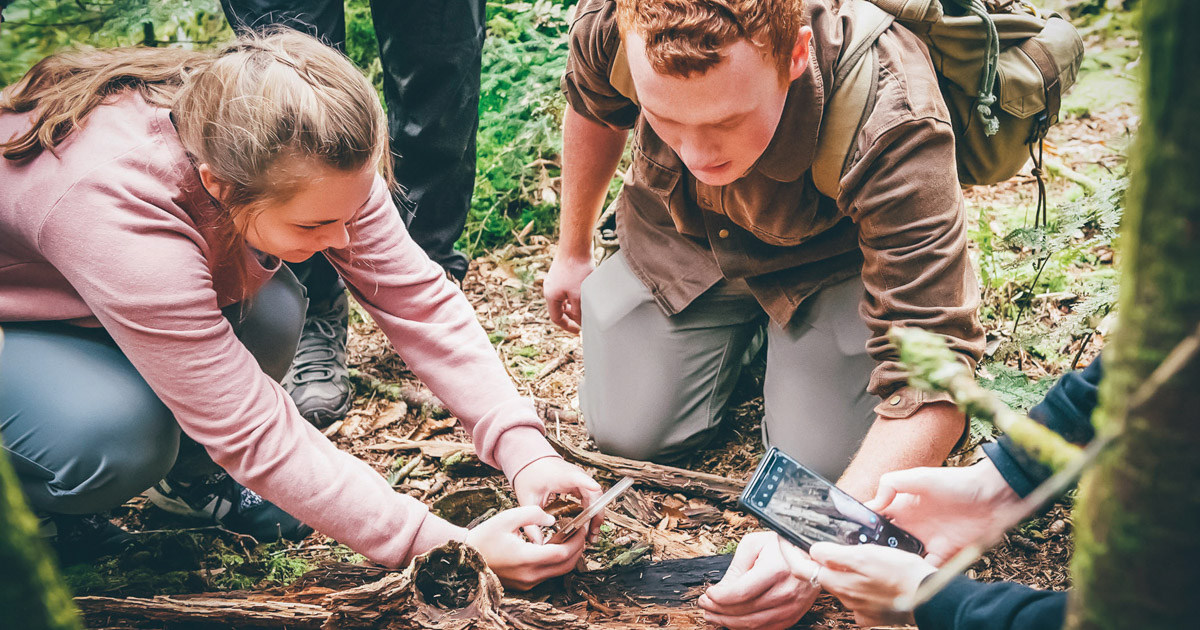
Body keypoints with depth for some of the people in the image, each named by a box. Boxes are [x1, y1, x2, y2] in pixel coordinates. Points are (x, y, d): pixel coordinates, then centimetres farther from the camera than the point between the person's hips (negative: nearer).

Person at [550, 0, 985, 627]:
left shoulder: (893, 127, -42)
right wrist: (573, 250, 11)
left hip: (830, 259, -2)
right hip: (680, 237, 3)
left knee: (824, 462, -13)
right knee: (627, 432, -4)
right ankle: (742, 328, 24)